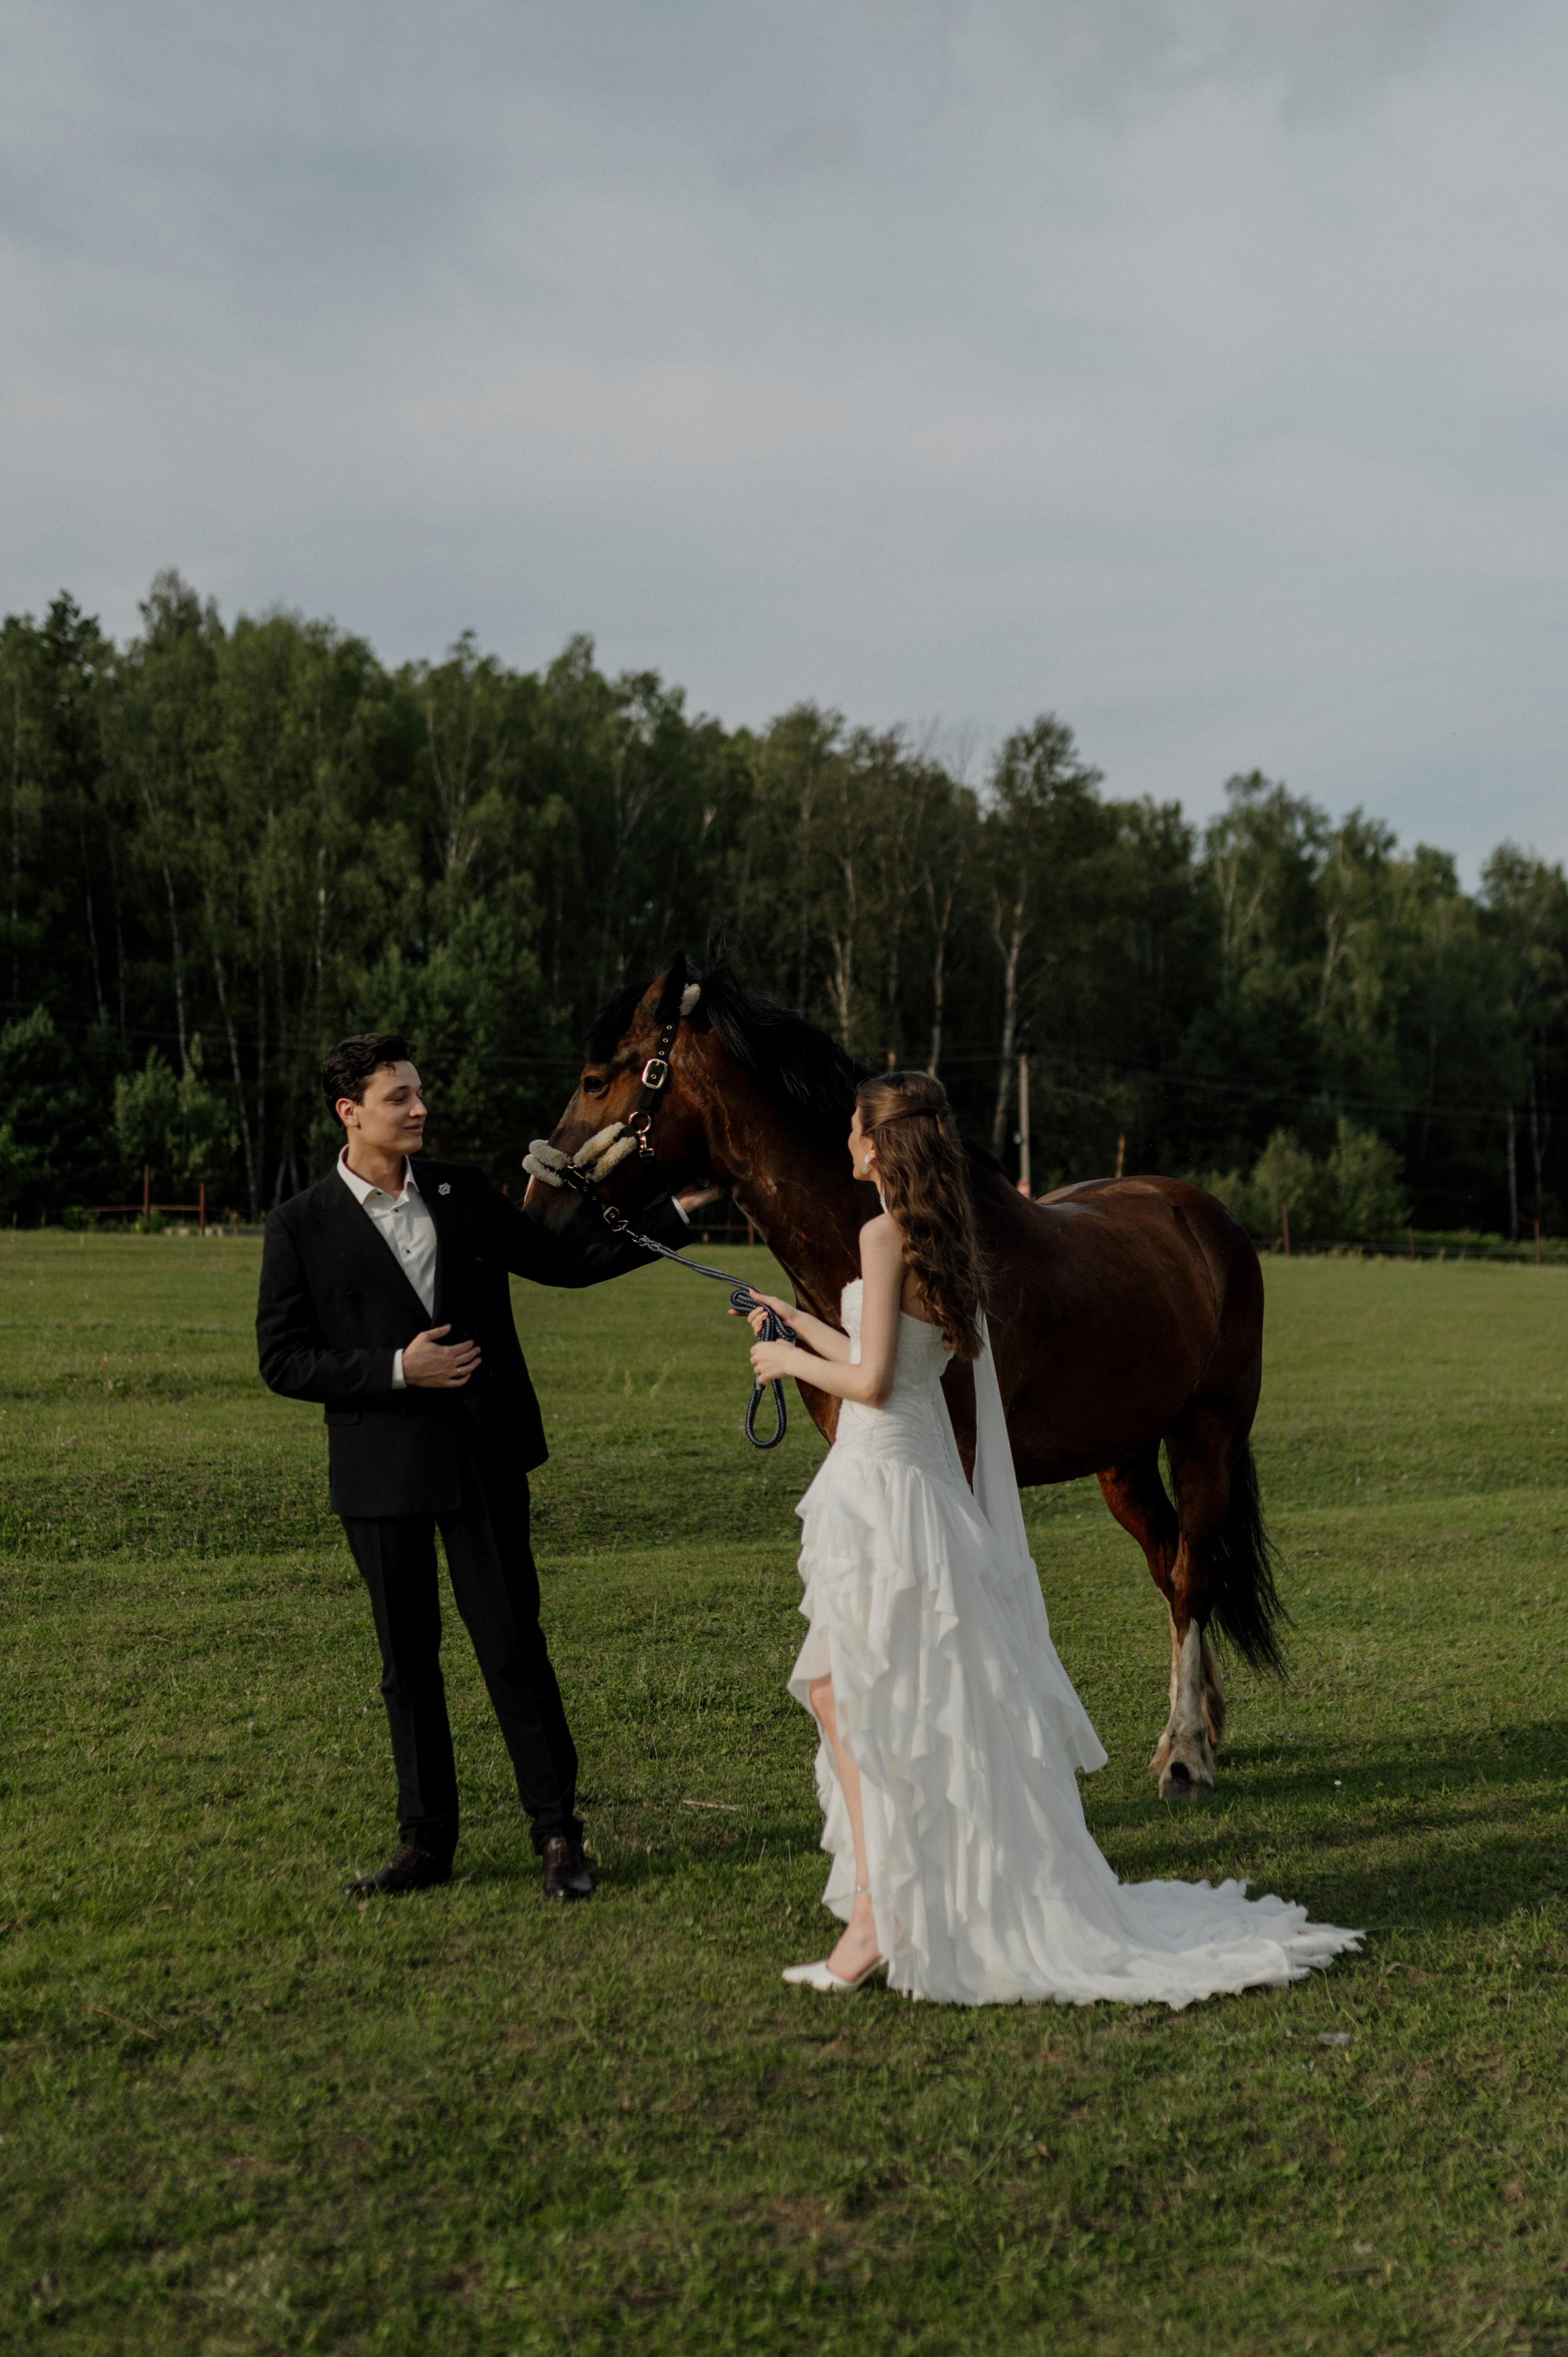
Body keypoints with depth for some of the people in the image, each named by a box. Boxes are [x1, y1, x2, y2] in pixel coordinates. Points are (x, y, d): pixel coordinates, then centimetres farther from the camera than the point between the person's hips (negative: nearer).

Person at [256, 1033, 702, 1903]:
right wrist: (396, 1369, -15)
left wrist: (678, 1212, 8)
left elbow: (565, 1260, 13)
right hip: (382, 1469, -1)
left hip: (484, 1456, 1)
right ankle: (425, 1843, 23)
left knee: (514, 1645, 2)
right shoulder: (302, 1225, -3)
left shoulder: (464, 1191, 5)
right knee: (409, 1662, 10)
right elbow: (281, 1359, -5)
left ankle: (558, 1833, 12)